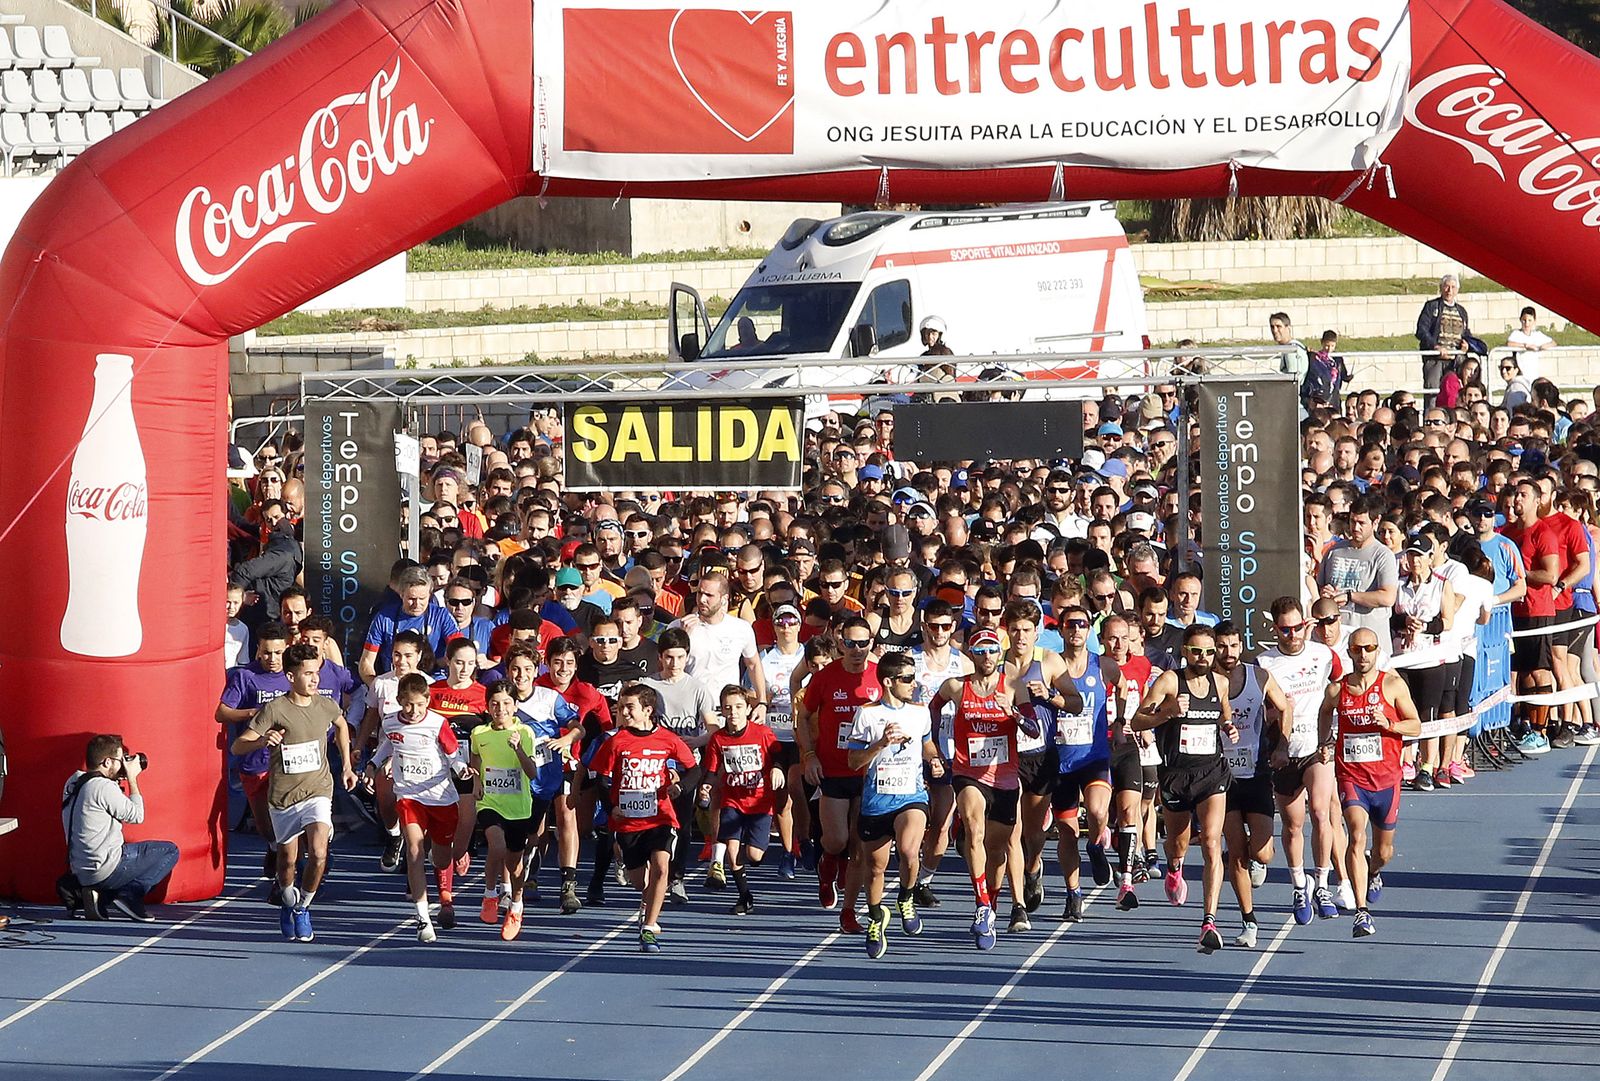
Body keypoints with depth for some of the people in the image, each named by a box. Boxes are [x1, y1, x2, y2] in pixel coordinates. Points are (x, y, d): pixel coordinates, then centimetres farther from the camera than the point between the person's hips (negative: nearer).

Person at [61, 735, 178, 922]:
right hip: (104, 870, -8)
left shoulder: (73, 783, 9)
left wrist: (118, 781, 15)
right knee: (170, 851, 4)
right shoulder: (103, 787, -18)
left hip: (80, 871, 8)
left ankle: (99, 895, 10)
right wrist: (132, 778, -1)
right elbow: (136, 816, -8)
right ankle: (129, 894, -6)